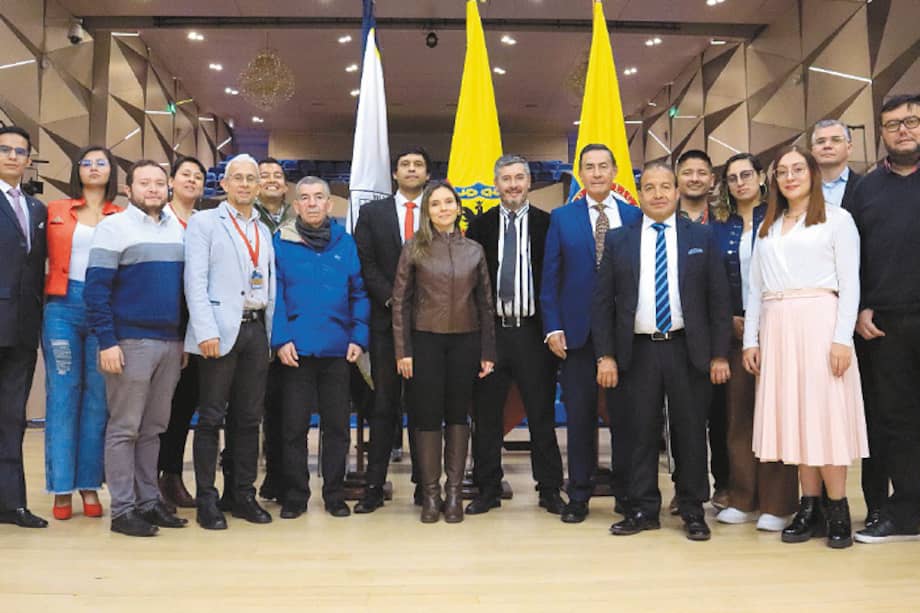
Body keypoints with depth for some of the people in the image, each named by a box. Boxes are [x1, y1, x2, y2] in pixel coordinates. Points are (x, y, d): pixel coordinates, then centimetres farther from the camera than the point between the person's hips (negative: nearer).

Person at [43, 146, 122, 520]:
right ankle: (62, 488, 9)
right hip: (62, 307, 0)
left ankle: (89, 485, 13)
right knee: (62, 394, 2)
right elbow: (44, 258, 13)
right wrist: (44, 296, 3)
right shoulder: (55, 211, 9)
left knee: (98, 398, 4)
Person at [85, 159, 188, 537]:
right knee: (124, 428, 1)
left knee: (153, 428, 11)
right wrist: (107, 342, -15)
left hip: (171, 342, 5)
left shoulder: (178, 229, 13)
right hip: (131, 341, -5)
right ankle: (123, 510, 9)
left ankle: (148, 501, 20)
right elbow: (96, 289, -9)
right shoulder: (113, 227, -3)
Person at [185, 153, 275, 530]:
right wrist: (206, 331, -16)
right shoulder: (204, 223, 3)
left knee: (249, 417, 9)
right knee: (212, 417, 0)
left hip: (257, 329, 5)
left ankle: (244, 495, 18)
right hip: (222, 330, -5)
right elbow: (195, 282, -7)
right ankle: (206, 500, 9)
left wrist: (272, 333, 8)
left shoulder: (264, 231, 18)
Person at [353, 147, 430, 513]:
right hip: (386, 319, 0)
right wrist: (392, 300, -10)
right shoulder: (372, 213, 10)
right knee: (384, 404, 2)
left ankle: (424, 484, 14)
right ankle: (374, 486, 9)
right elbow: (365, 264, 1)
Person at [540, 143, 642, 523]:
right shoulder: (562, 218, 6)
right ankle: (579, 496, 18)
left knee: (625, 415, 8)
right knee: (580, 417, 6)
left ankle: (626, 493, 23)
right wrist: (552, 328, -5)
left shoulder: (635, 217, 6)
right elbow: (550, 278, 2)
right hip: (577, 332, 0)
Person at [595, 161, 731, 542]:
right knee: (641, 434, 7)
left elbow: (719, 300, 4)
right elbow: (602, 302, 4)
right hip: (638, 351, 0)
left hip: (688, 350, 0)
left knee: (690, 432, 7)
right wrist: (605, 356, -3)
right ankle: (643, 510, 19)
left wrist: (719, 355, -2)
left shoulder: (702, 237, 6)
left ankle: (693, 511, 22)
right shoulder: (618, 241, 6)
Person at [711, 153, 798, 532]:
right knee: (739, 413, 6)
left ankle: (777, 504, 8)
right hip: (735, 330, 3)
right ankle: (743, 500, 16)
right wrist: (728, 319, -3)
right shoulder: (719, 227, 10)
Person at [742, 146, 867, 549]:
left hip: (819, 324, -4)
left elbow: (850, 284, -3)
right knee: (792, 416, 5)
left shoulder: (836, 219, 4)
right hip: (776, 329, 5)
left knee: (825, 413, -4)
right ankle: (810, 507, 12)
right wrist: (750, 339, 7)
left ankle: (838, 510, 6)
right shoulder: (767, 228, 17)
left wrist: (843, 337, -13)